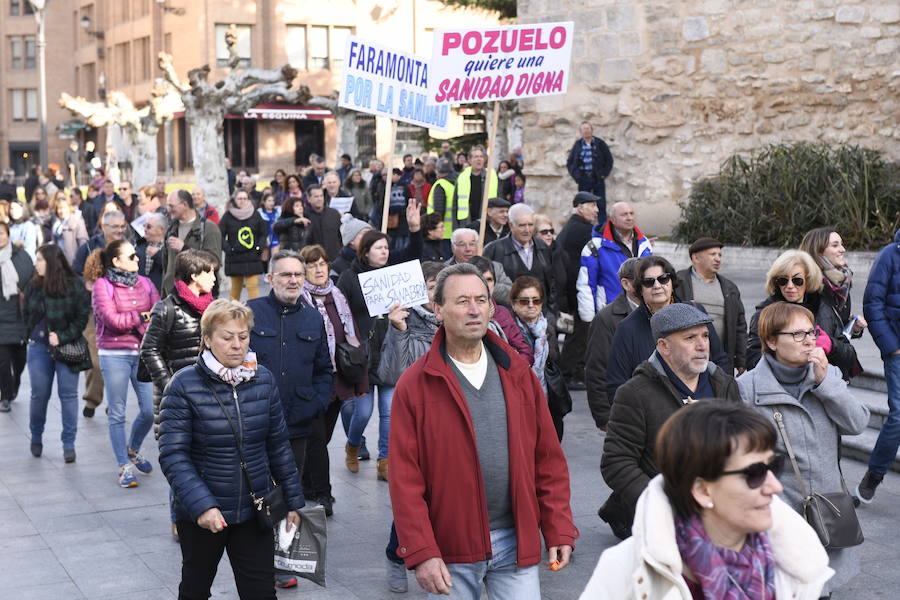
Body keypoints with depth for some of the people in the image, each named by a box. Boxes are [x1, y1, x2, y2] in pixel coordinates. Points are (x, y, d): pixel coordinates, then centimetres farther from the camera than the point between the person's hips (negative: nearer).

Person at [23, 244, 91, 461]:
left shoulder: (74, 286, -9)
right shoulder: (33, 286, 3)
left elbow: (82, 317, -9)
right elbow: (27, 313, 13)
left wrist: (62, 337, -16)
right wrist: (32, 335, 5)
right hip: (39, 348, 3)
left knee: (68, 394, 1)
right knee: (39, 394, 8)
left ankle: (69, 443, 7)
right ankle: (36, 437, 28)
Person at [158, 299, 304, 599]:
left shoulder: (263, 379, -1)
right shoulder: (184, 385, -13)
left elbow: (278, 445, 7)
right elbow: (173, 455, -17)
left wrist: (293, 501, 8)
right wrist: (201, 504, -28)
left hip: (255, 511, 2)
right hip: (202, 515, -2)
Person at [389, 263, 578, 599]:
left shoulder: (518, 374, 6)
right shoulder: (415, 384, -5)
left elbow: (549, 460, 8)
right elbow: (405, 478, -8)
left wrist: (559, 531, 2)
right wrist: (421, 554, -13)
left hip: (516, 543, 2)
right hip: (450, 550, -2)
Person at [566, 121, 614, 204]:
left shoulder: (600, 144, 2)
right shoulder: (577, 145, 5)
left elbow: (609, 160, 6)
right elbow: (569, 163, 10)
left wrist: (604, 174, -4)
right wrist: (575, 175, -3)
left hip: (598, 179, -1)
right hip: (583, 180, 1)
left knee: (601, 206, -1)